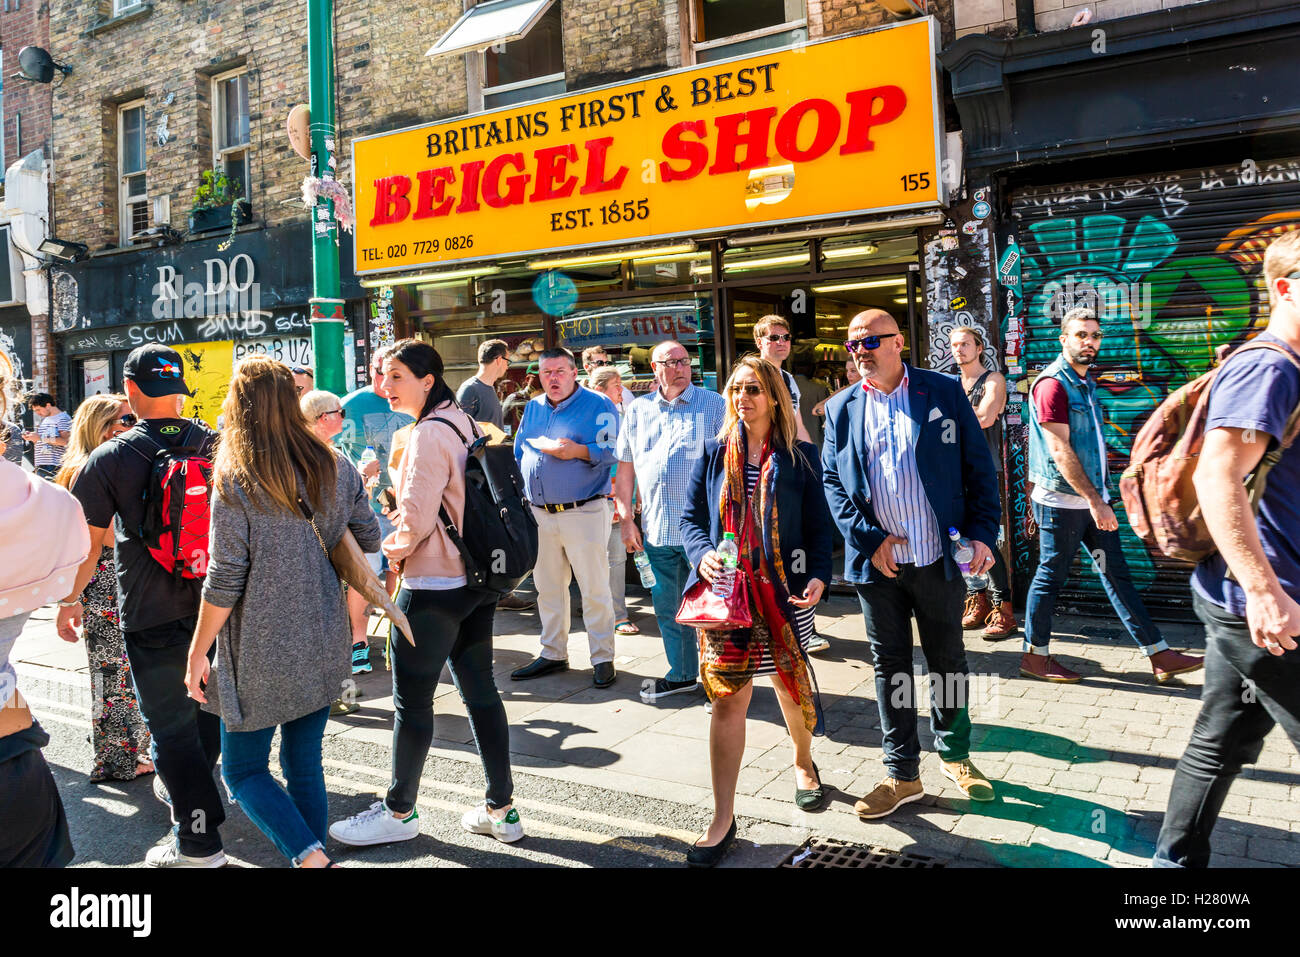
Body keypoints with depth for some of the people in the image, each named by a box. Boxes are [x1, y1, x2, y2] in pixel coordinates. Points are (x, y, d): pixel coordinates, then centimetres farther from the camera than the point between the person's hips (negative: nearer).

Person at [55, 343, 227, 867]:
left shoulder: (110, 458, -10)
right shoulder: (216, 445, -2)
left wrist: (68, 600, 12)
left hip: (151, 618, -3)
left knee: (171, 725, 6)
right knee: (207, 709, 22)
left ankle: (198, 842, 12)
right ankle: (181, 787, 44)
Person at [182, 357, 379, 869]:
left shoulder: (235, 481, -14)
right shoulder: (335, 467, 0)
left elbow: (224, 581, -14)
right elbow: (369, 539, 10)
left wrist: (198, 653, -3)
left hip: (263, 652, -5)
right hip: (324, 646, 5)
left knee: (243, 769, 11)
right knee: (305, 764, 17)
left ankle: (310, 856, -5)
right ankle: (313, 854, 24)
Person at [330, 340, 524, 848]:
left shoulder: (429, 433, -17)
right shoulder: (465, 423, 11)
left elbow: (416, 519, -18)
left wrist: (394, 548, 1)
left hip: (433, 586, -9)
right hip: (477, 578, 9)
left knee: (411, 699, 5)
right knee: (480, 690, 13)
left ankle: (400, 811, 20)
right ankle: (501, 809, 21)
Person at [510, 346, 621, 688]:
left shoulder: (598, 405, -4)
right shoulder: (533, 408, 14)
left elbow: (613, 452, -12)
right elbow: (519, 452, 19)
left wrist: (578, 450, -24)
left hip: (583, 512, -6)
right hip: (539, 514, 6)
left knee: (595, 589, -1)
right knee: (547, 588, 14)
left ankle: (603, 658, 11)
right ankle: (553, 654, 27)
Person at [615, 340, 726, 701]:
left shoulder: (714, 405, 0)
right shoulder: (638, 410, 11)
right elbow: (625, 468, 15)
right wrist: (626, 519, 9)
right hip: (656, 531, 5)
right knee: (667, 606, 14)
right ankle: (682, 673, 30)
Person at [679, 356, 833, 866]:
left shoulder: (799, 457, 3)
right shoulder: (713, 454, 6)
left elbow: (819, 526, 2)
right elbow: (691, 517, 6)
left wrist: (818, 577, -12)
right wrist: (702, 555, -13)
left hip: (782, 592, 0)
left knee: (791, 683, 13)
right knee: (728, 700, 0)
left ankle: (803, 763, 45)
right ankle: (722, 820, 8)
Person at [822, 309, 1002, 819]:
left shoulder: (944, 393, 1)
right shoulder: (840, 408, 5)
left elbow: (979, 467, 1)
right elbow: (832, 481, 3)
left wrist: (981, 534, -6)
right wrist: (868, 539, -9)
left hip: (939, 560, -1)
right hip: (877, 564, 1)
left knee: (948, 660, 14)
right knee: (889, 666, 9)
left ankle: (954, 754, 35)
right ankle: (902, 775, 22)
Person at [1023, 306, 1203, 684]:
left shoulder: (1087, 382, 14)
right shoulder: (1052, 383, -14)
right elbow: (1060, 451, -21)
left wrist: (1101, 496, 16)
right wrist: (1094, 501, -22)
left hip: (1093, 497, 9)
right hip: (1062, 501, -9)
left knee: (1116, 573, 10)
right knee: (1051, 576, 1)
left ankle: (1159, 655, 15)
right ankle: (1035, 656, 14)